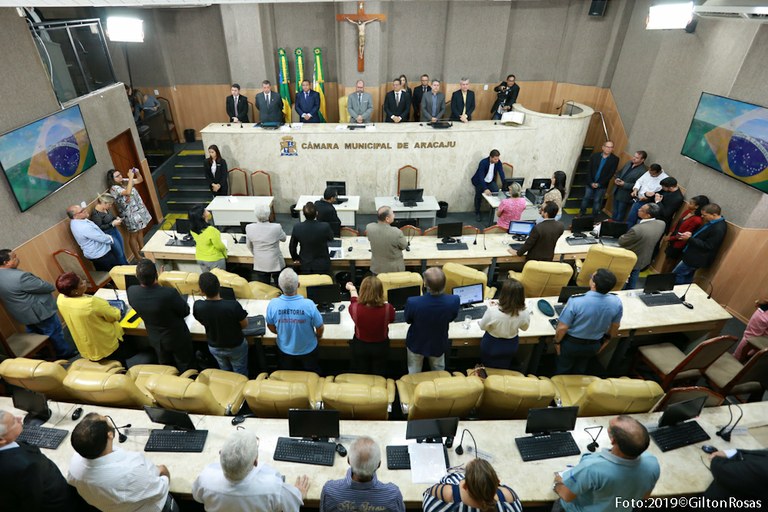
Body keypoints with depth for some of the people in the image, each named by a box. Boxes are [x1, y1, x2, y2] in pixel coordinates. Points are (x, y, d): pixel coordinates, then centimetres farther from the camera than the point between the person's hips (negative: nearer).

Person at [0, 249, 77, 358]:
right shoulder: (20, 277, -33)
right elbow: (45, 287, -23)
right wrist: (51, 287, 0)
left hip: (22, 314, 9)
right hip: (39, 312, -9)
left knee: (35, 332, 26)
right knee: (54, 332, 10)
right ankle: (65, 353, 26)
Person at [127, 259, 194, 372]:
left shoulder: (131, 292, -23)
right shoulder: (169, 293, -38)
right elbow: (186, 311, -18)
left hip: (155, 339, 5)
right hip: (177, 337, -4)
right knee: (186, 369, 22)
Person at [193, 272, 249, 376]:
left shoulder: (197, 306, -27)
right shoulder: (233, 305, -37)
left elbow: (203, 322, -4)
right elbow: (245, 325, -18)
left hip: (214, 347, 3)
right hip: (236, 346, -3)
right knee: (241, 374, 24)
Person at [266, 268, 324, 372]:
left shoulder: (273, 304, -28)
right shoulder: (308, 304, -33)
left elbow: (271, 327, -8)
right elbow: (320, 328, -17)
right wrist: (318, 337, 7)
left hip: (285, 349, 2)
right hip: (308, 349, -1)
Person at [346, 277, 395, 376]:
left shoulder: (355, 308, -30)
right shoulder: (388, 308, -31)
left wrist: (352, 290, 17)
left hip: (360, 346, 0)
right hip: (381, 346, 0)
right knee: (379, 377, 27)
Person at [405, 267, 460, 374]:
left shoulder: (412, 302, -38)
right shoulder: (453, 301, -33)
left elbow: (408, 320, -14)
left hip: (416, 344, -1)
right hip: (438, 344, 1)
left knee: (414, 374, 27)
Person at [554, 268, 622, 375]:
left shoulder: (576, 301, -35)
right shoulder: (616, 302, -21)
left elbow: (562, 327, -25)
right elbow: (615, 326, -2)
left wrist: (557, 342, -5)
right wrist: (607, 339, 17)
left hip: (571, 343, -4)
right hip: (594, 345, 4)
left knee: (563, 370, 23)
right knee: (580, 370, 30)